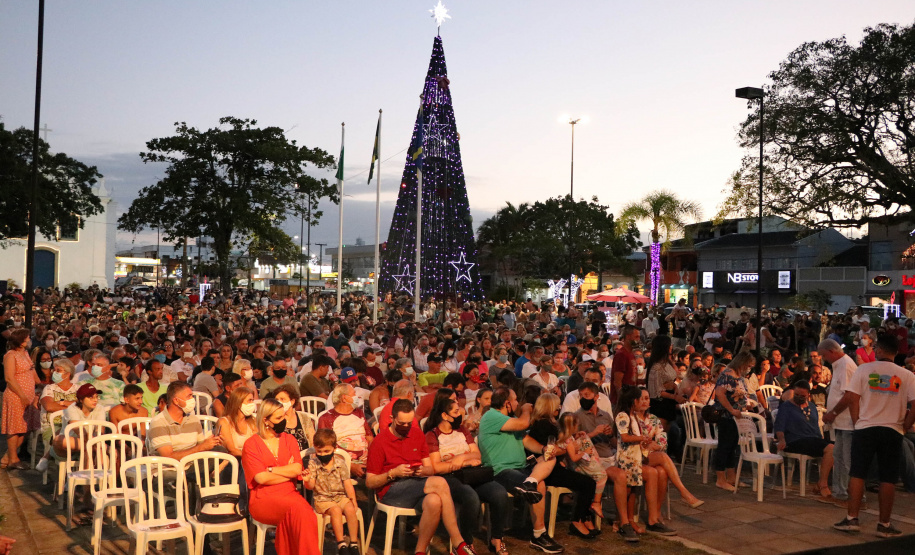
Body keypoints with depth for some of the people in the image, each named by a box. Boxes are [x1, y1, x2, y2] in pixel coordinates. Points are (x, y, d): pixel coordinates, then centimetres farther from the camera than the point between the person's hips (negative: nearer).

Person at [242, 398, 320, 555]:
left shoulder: (289, 440, 15)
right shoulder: (251, 444, 3)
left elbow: (297, 469, 1)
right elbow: (261, 478, -8)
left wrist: (270, 469, -5)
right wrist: (289, 472, -1)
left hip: (290, 494, 3)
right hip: (262, 499, -3)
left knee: (308, 515, -31)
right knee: (297, 508, -33)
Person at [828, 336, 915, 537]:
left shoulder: (864, 369, -2)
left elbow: (850, 398, -5)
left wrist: (833, 413, 9)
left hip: (865, 429, 0)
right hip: (893, 431, 1)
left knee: (857, 474, 6)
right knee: (888, 479, 7)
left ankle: (851, 519, 6)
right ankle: (884, 525, 11)